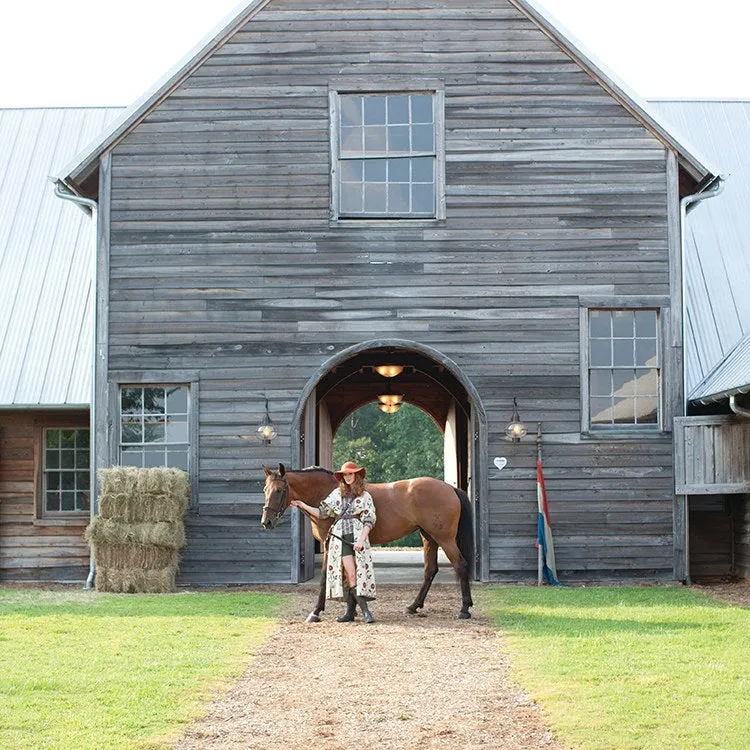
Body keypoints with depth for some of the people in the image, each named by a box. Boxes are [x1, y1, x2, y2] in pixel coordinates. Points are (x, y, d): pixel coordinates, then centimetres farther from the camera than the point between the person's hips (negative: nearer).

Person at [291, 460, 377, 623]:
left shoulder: (365, 496, 7)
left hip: (357, 536, -1)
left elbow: (369, 521, 0)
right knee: (351, 574, -8)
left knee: (360, 572, -8)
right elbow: (321, 513, 18)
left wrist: (361, 540, -12)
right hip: (339, 536, 2)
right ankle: (365, 610, -6)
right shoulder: (337, 494, 16)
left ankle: (350, 611, -2)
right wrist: (302, 505, 11)